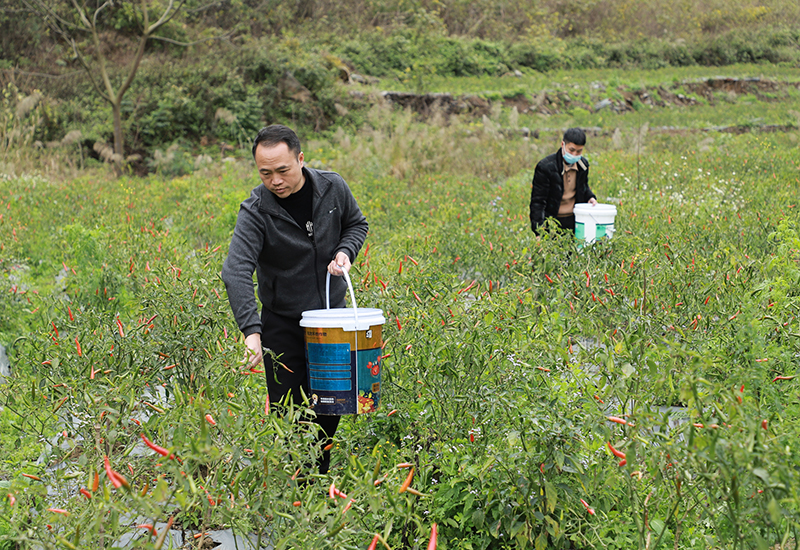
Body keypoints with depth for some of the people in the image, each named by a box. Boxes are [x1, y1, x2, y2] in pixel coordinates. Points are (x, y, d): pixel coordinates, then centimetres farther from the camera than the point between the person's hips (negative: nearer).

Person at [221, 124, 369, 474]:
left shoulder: (333, 188, -10)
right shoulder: (256, 212, -21)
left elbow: (356, 224, 11)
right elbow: (236, 271, -33)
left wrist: (345, 252, -12)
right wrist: (251, 330, -47)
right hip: (283, 323, -3)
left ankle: (320, 476, 33)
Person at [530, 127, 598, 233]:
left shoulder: (583, 164, 4)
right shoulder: (545, 166, -13)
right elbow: (537, 201, -12)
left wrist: (590, 197, 3)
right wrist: (538, 231, -19)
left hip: (575, 221, 5)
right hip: (552, 222, -5)